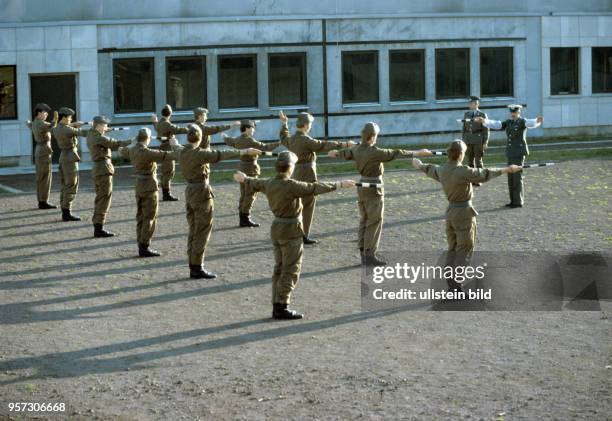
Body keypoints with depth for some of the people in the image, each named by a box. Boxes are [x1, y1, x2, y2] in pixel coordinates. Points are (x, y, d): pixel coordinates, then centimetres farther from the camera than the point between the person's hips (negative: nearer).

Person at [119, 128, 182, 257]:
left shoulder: (132, 150, 0)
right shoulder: (147, 153, -24)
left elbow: (122, 151, 26)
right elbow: (169, 156, -24)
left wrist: (134, 144, 41)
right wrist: (175, 145, -4)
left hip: (139, 186, 8)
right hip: (150, 187, -8)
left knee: (141, 217, 12)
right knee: (150, 218, -3)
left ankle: (142, 246, 16)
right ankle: (145, 248, -4)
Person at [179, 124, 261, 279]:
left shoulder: (182, 153, 6)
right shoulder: (199, 153, -18)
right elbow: (222, 155, -18)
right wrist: (245, 151, -13)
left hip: (190, 191, 8)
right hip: (202, 192, -8)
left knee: (193, 232, 12)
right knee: (202, 233, -3)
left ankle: (193, 267, 15)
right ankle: (197, 268, -3)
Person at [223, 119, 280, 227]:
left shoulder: (237, 140, 5)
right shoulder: (250, 141, -19)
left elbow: (228, 141, 26)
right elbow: (265, 147, -21)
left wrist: (224, 136, 49)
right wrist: (279, 143, -15)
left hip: (242, 168, 9)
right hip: (251, 169, -9)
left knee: (244, 195, 12)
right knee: (251, 195, -5)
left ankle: (242, 219, 15)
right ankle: (246, 218, -6)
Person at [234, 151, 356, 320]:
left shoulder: (269, 184, 2)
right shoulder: (291, 186, -21)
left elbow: (255, 183, 23)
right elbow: (314, 188, -22)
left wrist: (244, 179, 45)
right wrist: (339, 185, -18)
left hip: (276, 228, 8)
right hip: (291, 230, -8)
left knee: (280, 269, 14)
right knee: (291, 271, -3)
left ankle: (277, 306, 17)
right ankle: (282, 307, -4)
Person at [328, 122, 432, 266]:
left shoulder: (357, 149, 1)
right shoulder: (374, 152, -23)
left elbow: (345, 153, 23)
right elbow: (396, 154, -23)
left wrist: (335, 153, 47)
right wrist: (418, 153, -20)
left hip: (362, 187, 9)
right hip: (374, 189, -9)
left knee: (364, 221, 14)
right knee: (374, 223, -3)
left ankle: (364, 254, 18)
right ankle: (370, 256, -3)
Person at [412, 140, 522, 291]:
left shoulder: (442, 170, 1)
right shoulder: (463, 171, -21)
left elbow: (430, 169, 22)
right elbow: (484, 174, -15)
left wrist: (419, 165, 45)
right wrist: (506, 170, -6)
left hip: (450, 211, 8)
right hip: (464, 212, -8)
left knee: (453, 250, 15)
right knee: (465, 251, -1)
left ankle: (451, 285, 17)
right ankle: (455, 285, -7)